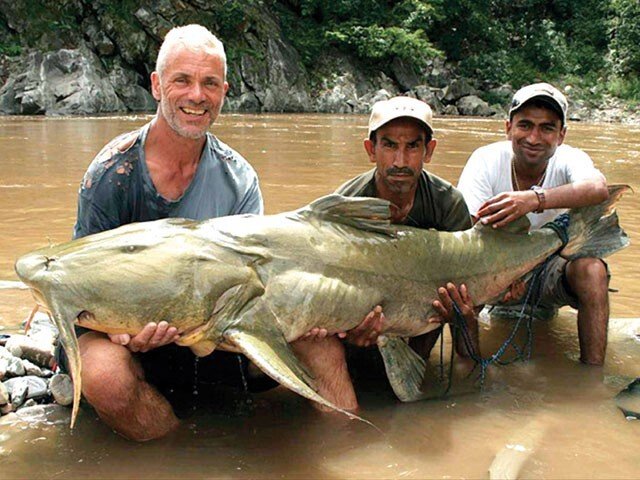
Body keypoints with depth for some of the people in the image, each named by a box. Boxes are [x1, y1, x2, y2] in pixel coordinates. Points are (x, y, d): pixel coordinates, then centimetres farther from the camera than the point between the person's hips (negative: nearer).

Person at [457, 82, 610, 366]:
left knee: (591, 269, -30)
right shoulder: (486, 160, -16)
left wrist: (535, 199, -60)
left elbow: (599, 188, -41)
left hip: (551, 270, 0)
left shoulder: (569, 160, -16)